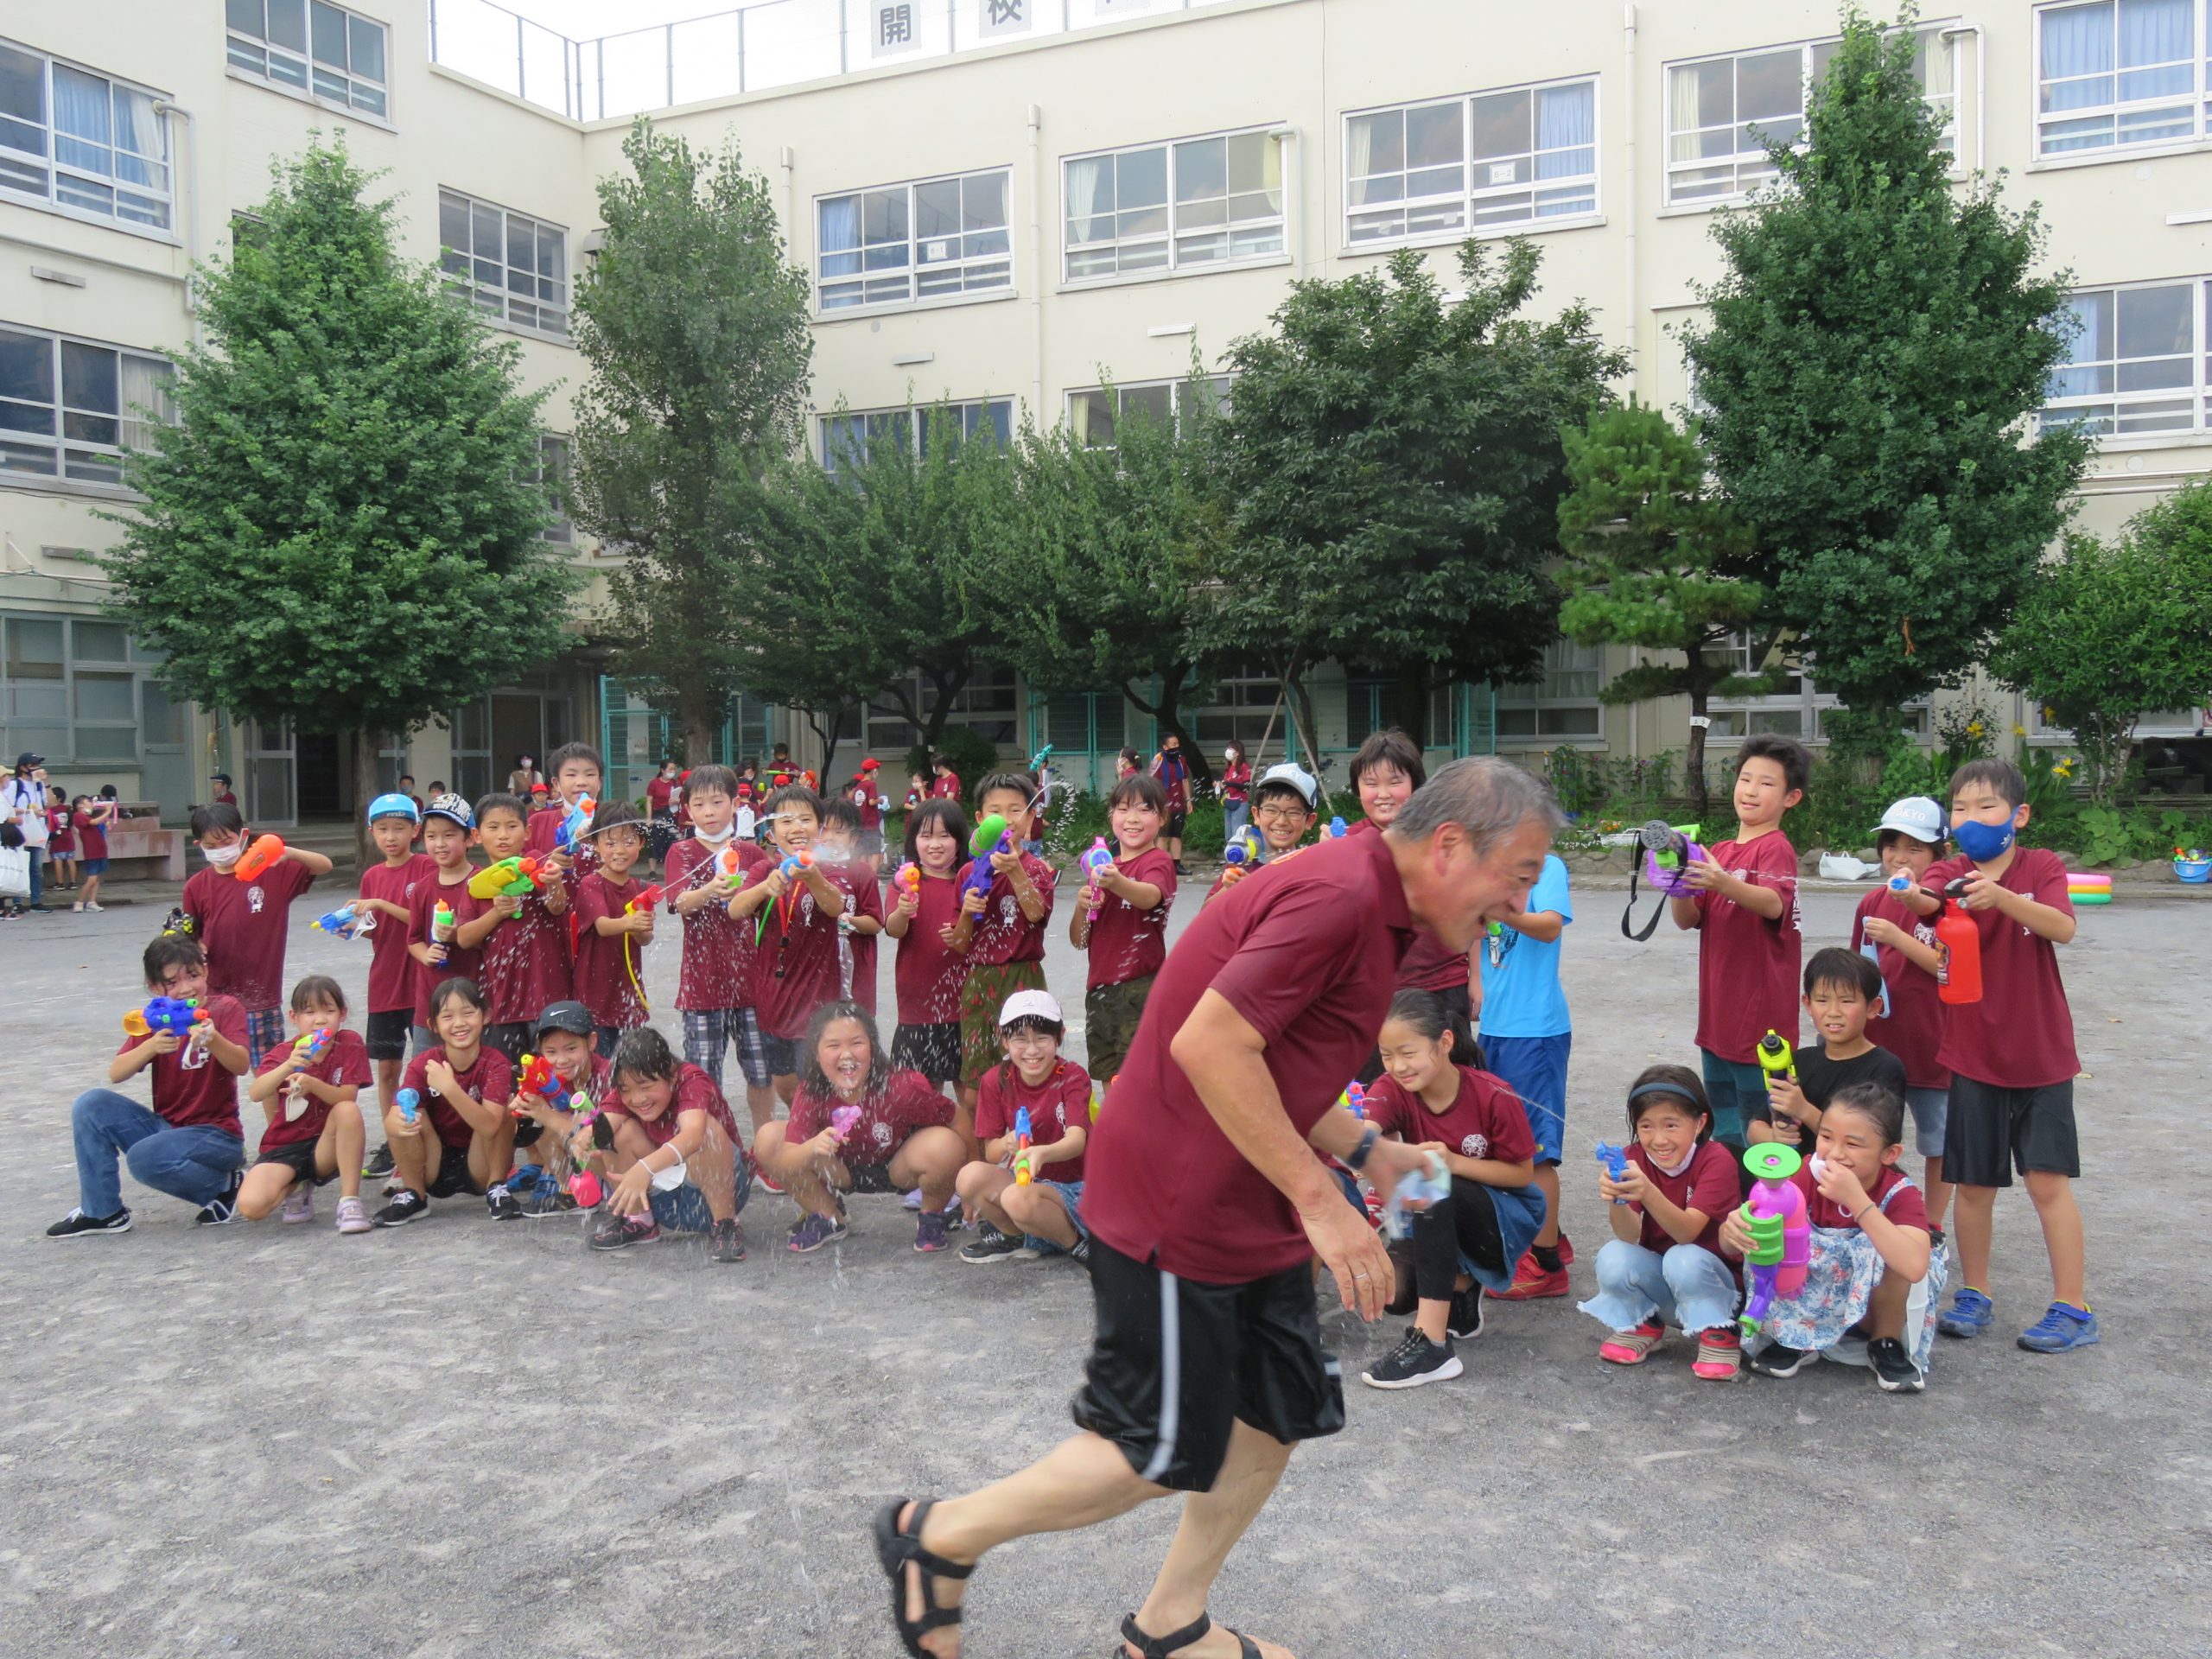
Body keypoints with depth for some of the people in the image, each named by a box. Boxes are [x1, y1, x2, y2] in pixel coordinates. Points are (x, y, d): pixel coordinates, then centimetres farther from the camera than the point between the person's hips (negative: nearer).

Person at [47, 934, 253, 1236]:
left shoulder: (225, 1009, -6)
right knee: (90, 1105, -12)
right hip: (167, 1125, 6)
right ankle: (102, 1211, -2)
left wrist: (213, 1039, -43)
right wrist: (152, 1046, -28)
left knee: (145, 1158, -31)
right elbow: (115, 1074, -9)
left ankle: (221, 1185, -4)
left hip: (217, 1134, -6)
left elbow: (240, 1065, -23)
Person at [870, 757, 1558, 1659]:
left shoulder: (1370, 905, 11)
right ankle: (937, 1533, 19)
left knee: (1278, 1415, 14)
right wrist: (1318, 1197, -25)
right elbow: (1209, 1044, -30)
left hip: (1251, 1210, 10)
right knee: (1162, 1453, 1)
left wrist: (1369, 1151, 12)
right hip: (1175, 1209, -10)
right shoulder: (1340, 894, -23)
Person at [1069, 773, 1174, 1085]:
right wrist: (1081, 908, -9)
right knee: (1109, 1080, 15)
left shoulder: (1158, 861, -5)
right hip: (1100, 989, 7)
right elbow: (1079, 941, 12)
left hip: (1140, 987, -7)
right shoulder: (1103, 866, 14)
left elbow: (1150, 896, -30)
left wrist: (1118, 883, -51)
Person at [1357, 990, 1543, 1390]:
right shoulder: (1392, 1089, -16)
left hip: (1506, 1217, -4)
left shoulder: (1493, 1097, -22)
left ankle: (1431, 1345, -36)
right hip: (1441, 1218, 4)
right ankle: (1460, 1285, 13)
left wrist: (1454, 1162, -30)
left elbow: (1522, 1174, -13)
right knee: (1394, 1293, -23)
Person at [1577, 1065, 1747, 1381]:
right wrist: (1615, 1200, -43)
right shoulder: (1635, 1159, -9)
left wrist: (1648, 1193, -50)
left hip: (1711, 1279, -3)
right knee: (1612, 1258, -26)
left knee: (1683, 1259, -34)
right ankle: (1641, 1325, 4)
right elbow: (1629, 1235, -20)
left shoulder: (1717, 1160, -19)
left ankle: (1718, 1337, -7)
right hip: (1656, 1281, 3)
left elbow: (1687, 1232, -31)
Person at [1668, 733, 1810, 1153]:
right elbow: (1688, 919, 7)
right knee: (1725, 1138, 18)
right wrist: (1679, 882, -14)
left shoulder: (1776, 847, -9)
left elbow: (1774, 904, -28)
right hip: (1718, 1017, 8)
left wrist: (1724, 884, -47)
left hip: (1760, 1019, -8)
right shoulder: (1719, 851, 14)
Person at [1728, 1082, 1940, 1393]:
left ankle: (1886, 1344, -2)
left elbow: (1915, 1267, -41)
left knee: (1894, 1253, -30)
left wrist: (1856, 1199, -43)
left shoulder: (1900, 1194, -20)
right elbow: (1731, 1247, -21)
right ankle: (1796, 1339, 0)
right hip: (1809, 1309, 2)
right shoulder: (1808, 1175, -16)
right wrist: (1734, 1226, -45)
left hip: (1872, 1314, -2)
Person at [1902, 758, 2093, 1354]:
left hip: (2041, 1052, -1)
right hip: (1973, 1052, 2)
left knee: (2047, 1178, -3)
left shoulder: (2043, 867, -5)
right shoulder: (1950, 871, -3)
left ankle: (2073, 1307, 7)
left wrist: (2001, 896, -41)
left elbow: (2062, 927, -24)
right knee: (1973, 1181, 8)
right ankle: (1974, 1294, 23)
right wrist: (1911, 896, -50)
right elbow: (1929, 901, -26)